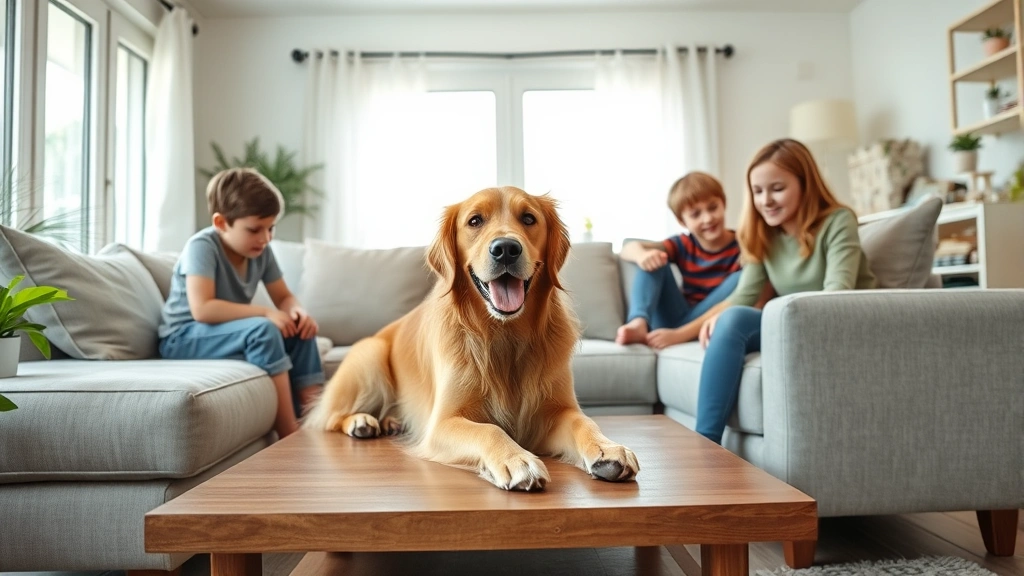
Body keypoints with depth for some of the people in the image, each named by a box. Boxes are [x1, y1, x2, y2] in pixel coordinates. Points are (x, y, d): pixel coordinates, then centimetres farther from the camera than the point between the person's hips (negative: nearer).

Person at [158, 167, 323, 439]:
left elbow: (284, 297, 4)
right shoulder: (202, 246, -21)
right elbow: (202, 309, -33)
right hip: (184, 338, -7)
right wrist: (265, 313, -31)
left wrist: (297, 312, -19)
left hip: (230, 334, 7)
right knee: (262, 330, -32)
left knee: (300, 329, -11)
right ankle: (290, 436, -32)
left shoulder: (261, 250, -2)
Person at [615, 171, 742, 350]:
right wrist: (641, 254, -32)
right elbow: (628, 249, -5)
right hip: (675, 320, 3)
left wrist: (679, 333, -33)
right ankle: (639, 324, -33)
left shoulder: (741, 248, -9)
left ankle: (679, 331, -25)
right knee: (653, 261, -9)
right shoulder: (684, 245, 4)